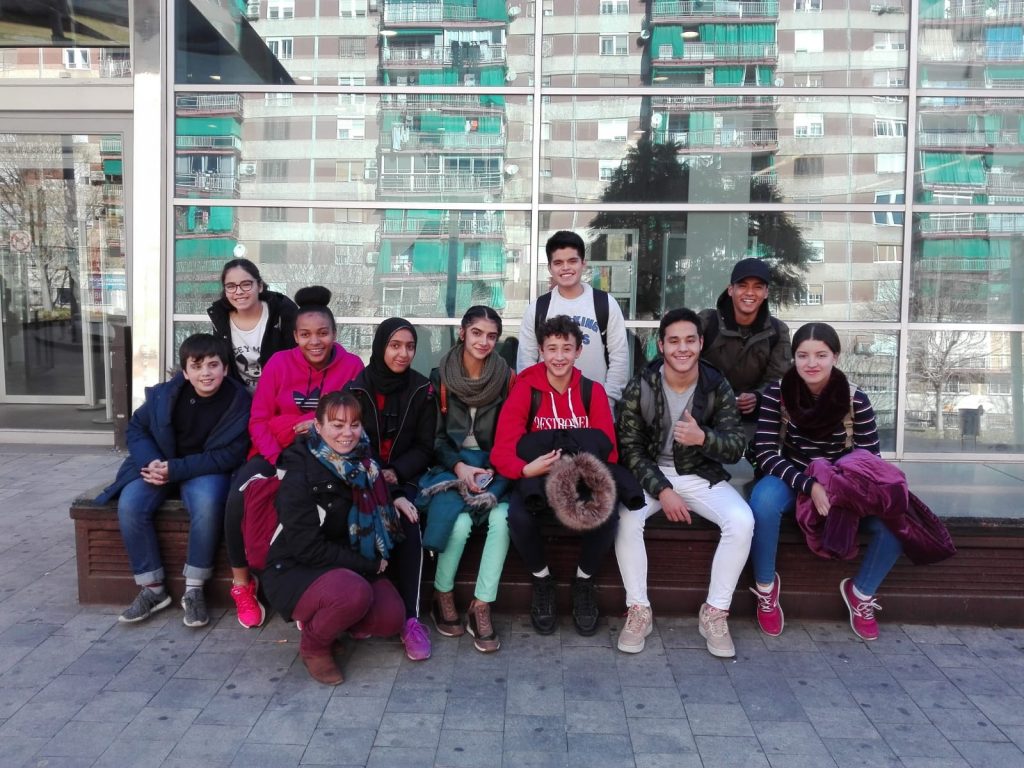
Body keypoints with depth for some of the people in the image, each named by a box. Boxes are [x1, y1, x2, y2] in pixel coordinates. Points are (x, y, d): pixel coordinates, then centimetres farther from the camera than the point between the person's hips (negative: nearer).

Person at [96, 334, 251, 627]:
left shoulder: (239, 401, -15)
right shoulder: (164, 394, -7)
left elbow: (230, 454, -18)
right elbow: (136, 428, 5)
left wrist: (176, 469, -25)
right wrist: (151, 463, -15)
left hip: (206, 470, -3)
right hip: (159, 465, 3)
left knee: (207, 503, -36)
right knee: (130, 504, -25)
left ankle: (194, 590, -18)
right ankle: (153, 589, -8)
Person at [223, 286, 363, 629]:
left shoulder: (352, 366, -3)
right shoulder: (279, 362, -1)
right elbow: (259, 420, -2)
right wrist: (278, 461, -17)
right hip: (277, 453, 1)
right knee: (240, 496, -28)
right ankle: (241, 583, -4)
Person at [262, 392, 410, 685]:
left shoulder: (360, 461, 0)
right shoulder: (300, 475, -19)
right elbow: (307, 548, -21)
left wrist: (393, 501, 1)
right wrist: (369, 565, -17)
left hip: (347, 567, 6)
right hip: (295, 570, -6)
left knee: (391, 618, -16)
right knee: (355, 593, -34)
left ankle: (329, 617, 13)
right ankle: (314, 645, -4)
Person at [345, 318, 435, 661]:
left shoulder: (421, 389, 3)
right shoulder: (356, 387, -1)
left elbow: (424, 447, 4)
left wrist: (395, 472, -13)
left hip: (404, 477, 1)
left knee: (408, 526, -28)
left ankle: (410, 618, -23)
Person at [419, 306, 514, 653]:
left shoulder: (507, 378, 2)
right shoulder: (440, 376, 1)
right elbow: (435, 436, 0)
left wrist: (490, 470, -13)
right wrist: (459, 467, -15)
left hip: (491, 466, 1)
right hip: (450, 464, -1)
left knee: (501, 519, -29)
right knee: (459, 523, -28)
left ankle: (481, 606, -15)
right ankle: (442, 596, -1)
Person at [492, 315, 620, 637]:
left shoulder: (593, 391, 0)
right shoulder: (525, 390, -6)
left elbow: (607, 450, -4)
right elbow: (502, 450, -12)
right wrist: (527, 469, -34)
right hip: (536, 475, -1)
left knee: (606, 514, -29)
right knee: (519, 517, -32)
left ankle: (584, 581, 3)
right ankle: (542, 581, 1)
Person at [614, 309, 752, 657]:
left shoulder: (718, 388, -6)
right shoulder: (640, 387, -9)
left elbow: (736, 448, -9)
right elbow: (630, 448, -9)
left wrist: (703, 437, -31)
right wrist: (662, 490, -21)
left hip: (702, 475, 1)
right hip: (650, 474, -1)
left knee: (742, 521, -25)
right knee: (626, 518, -30)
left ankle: (715, 612, -7)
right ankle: (638, 610, -12)